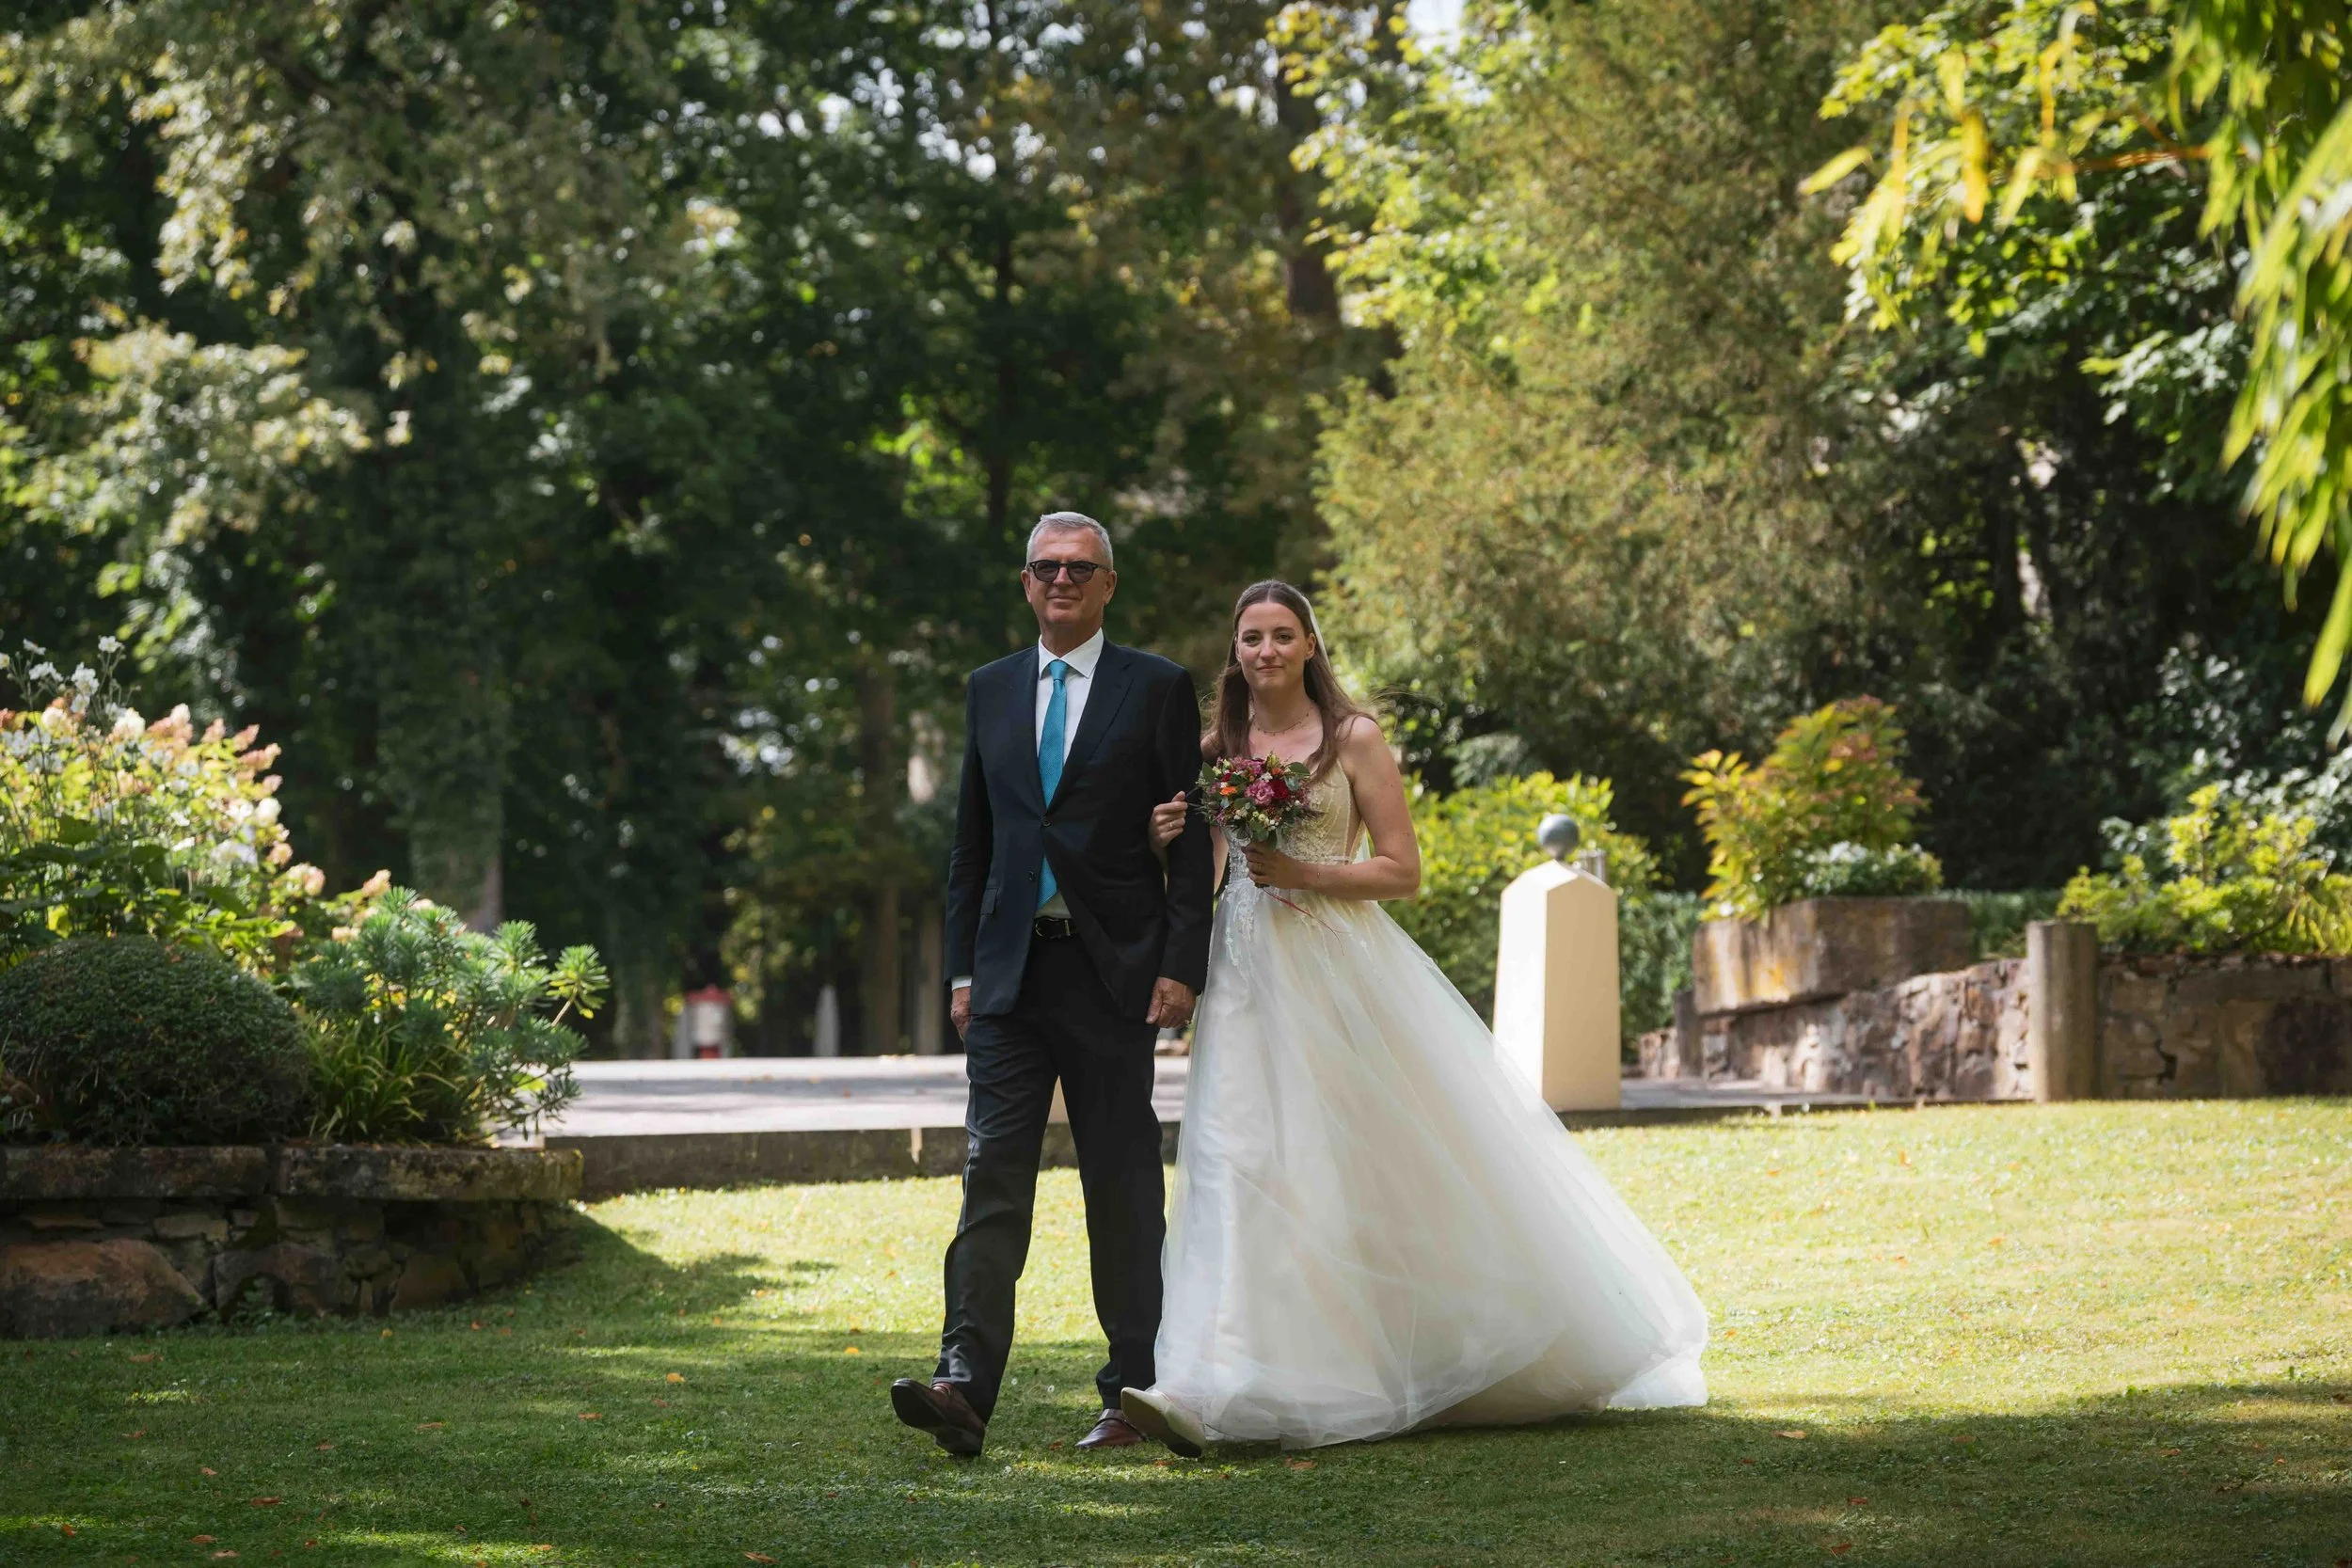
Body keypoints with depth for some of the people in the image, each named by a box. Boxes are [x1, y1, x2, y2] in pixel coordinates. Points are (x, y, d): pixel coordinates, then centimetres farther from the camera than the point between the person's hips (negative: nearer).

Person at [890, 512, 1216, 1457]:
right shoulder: (990, 690, 13)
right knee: (992, 1173, -7)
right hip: (1010, 973, 3)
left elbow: (1190, 841, -1)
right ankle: (965, 1387, -16)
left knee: (1123, 1185, 4)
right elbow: (971, 839, 15)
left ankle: (1132, 1396, 12)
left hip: (1115, 971, -3)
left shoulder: (1157, 689, 2)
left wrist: (1182, 966, -9)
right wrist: (961, 968, 8)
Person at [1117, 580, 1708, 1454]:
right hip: (1249, 977, 3)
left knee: (1391, 1160, 1)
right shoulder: (1214, 749, 11)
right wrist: (1170, 837, -5)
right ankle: (1204, 1394, -8)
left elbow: (1402, 871, -2)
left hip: (1342, 971, -2)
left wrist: (1304, 873, -15)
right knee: (1239, 1166, -7)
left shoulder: (1353, 740, 1)